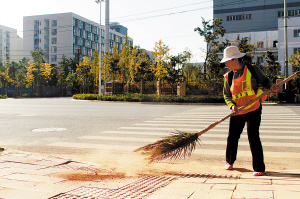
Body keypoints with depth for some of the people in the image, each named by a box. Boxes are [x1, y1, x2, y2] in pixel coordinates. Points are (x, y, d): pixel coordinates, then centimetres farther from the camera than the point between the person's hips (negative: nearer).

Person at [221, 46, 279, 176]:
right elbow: (226, 95, 5)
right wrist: (232, 105, -12)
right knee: (232, 137, 8)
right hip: (237, 112, 3)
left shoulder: (252, 69, -4)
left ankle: (259, 168, 5)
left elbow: (263, 81, 9)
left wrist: (270, 86, -11)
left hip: (253, 110, -3)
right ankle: (230, 161, 33)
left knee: (253, 136, -9)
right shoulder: (229, 76, 2)